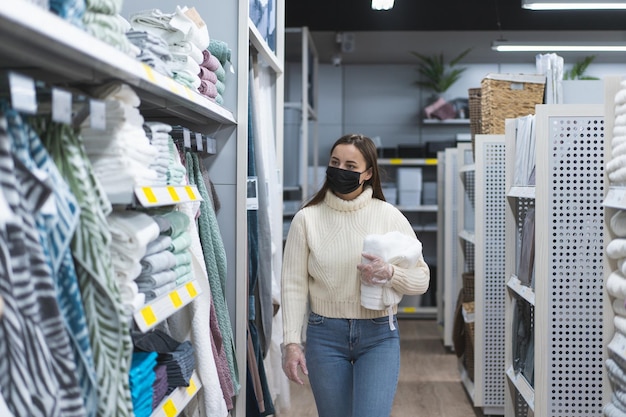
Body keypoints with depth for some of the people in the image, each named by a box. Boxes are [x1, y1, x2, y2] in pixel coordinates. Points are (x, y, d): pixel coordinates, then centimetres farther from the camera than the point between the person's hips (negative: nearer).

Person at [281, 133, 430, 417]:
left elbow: (421, 278, 0)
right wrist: (291, 342, -6)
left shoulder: (389, 216, -2)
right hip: (325, 335, 1)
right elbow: (293, 285, -1)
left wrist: (390, 274, -21)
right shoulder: (306, 218, 0)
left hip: (379, 335, -1)